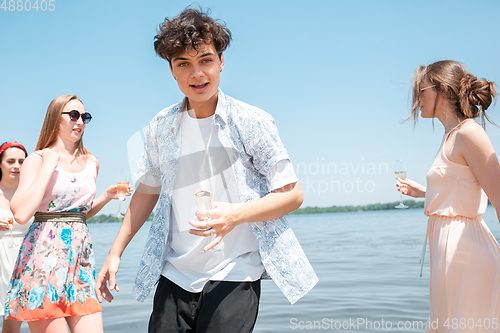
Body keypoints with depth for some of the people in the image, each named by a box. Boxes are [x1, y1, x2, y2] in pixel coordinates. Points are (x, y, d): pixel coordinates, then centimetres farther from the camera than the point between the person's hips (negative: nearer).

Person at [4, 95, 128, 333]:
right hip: (44, 253, -5)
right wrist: (48, 167, -12)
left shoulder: (91, 163, 14)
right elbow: (21, 214, -17)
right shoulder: (37, 160, -1)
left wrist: (107, 196, 8)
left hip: (81, 255, 5)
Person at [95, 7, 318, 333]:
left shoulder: (251, 121, -8)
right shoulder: (161, 127, 4)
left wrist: (235, 214, -23)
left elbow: (292, 193, -7)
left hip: (234, 276, -3)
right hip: (174, 276, 4)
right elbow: (148, 189, 15)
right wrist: (115, 253, 12)